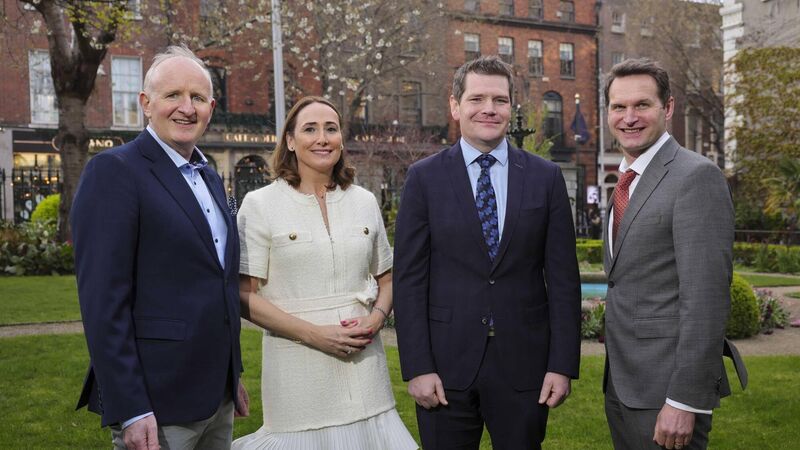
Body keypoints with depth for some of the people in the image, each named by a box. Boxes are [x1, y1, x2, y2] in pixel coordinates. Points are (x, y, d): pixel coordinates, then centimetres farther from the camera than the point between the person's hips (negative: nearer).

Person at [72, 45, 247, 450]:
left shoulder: (210, 178, 13)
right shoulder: (113, 171, -11)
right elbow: (102, 299, -16)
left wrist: (233, 375, 17)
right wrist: (129, 410, -18)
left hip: (217, 397, 7)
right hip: (156, 403, -7)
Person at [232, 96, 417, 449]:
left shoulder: (365, 201, 8)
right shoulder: (260, 204, -3)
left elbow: (386, 279, 16)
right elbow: (244, 296, -6)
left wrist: (376, 319, -5)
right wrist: (314, 333, -15)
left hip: (363, 363, 3)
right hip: (297, 365, -3)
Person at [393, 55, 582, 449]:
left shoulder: (545, 177, 3)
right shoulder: (424, 178, 0)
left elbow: (562, 278, 2)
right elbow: (409, 279, -3)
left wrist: (562, 364, -3)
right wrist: (417, 367, -8)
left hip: (523, 363, 1)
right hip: (446, 363, -1)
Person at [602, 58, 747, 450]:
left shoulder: (697, 177, -14)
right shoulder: (626, 184, 13)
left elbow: (706, 298, -19)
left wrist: (684, 401, -21)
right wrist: (615, 377, 15)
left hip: (666, 386, -8)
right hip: (621, 383, 8)